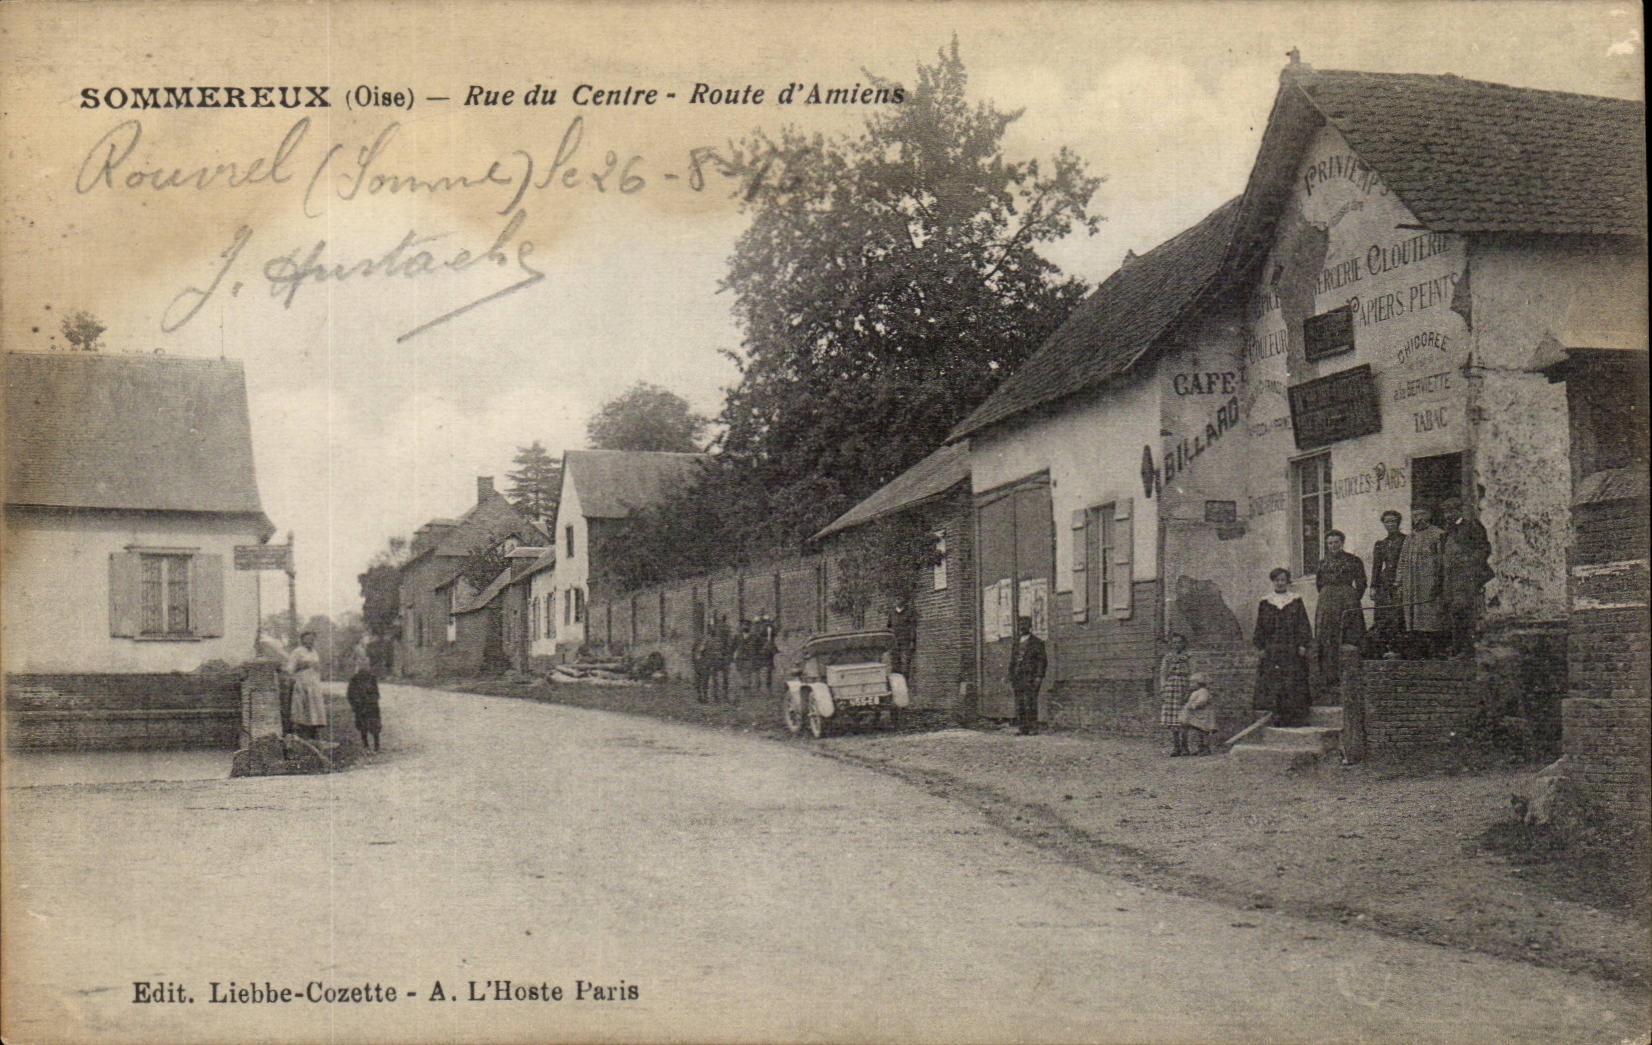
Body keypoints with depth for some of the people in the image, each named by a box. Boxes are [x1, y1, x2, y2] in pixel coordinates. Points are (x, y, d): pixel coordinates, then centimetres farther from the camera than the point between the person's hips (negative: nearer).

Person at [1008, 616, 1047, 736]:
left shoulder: (1037, 643, 5)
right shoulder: (1016, 644, 20)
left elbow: (1042, 661, 1)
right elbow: (1012, 662, 22)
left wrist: (1039, 677, -10)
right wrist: (1011, 679, 15)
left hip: (1031, 677, -5)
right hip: (1018, 678, 5)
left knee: (1030, 702, -13)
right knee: (1019, 703, -1)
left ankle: (1033, 728, -12)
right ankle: (1021, 728, 1)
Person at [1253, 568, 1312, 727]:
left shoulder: (1296, 601, 6)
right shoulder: (1265, 602, 9)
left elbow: (1303, 624, 5)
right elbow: (1260, 627, 11)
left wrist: (1303, 645, -5)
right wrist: (1261, 647, 3)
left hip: (1292, 650, -1)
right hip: (1271, 651, 1)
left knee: (1293, 684, -4)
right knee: (1272, 682, -5)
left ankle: (1294, 717, 0)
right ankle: (1275, 716, -2)